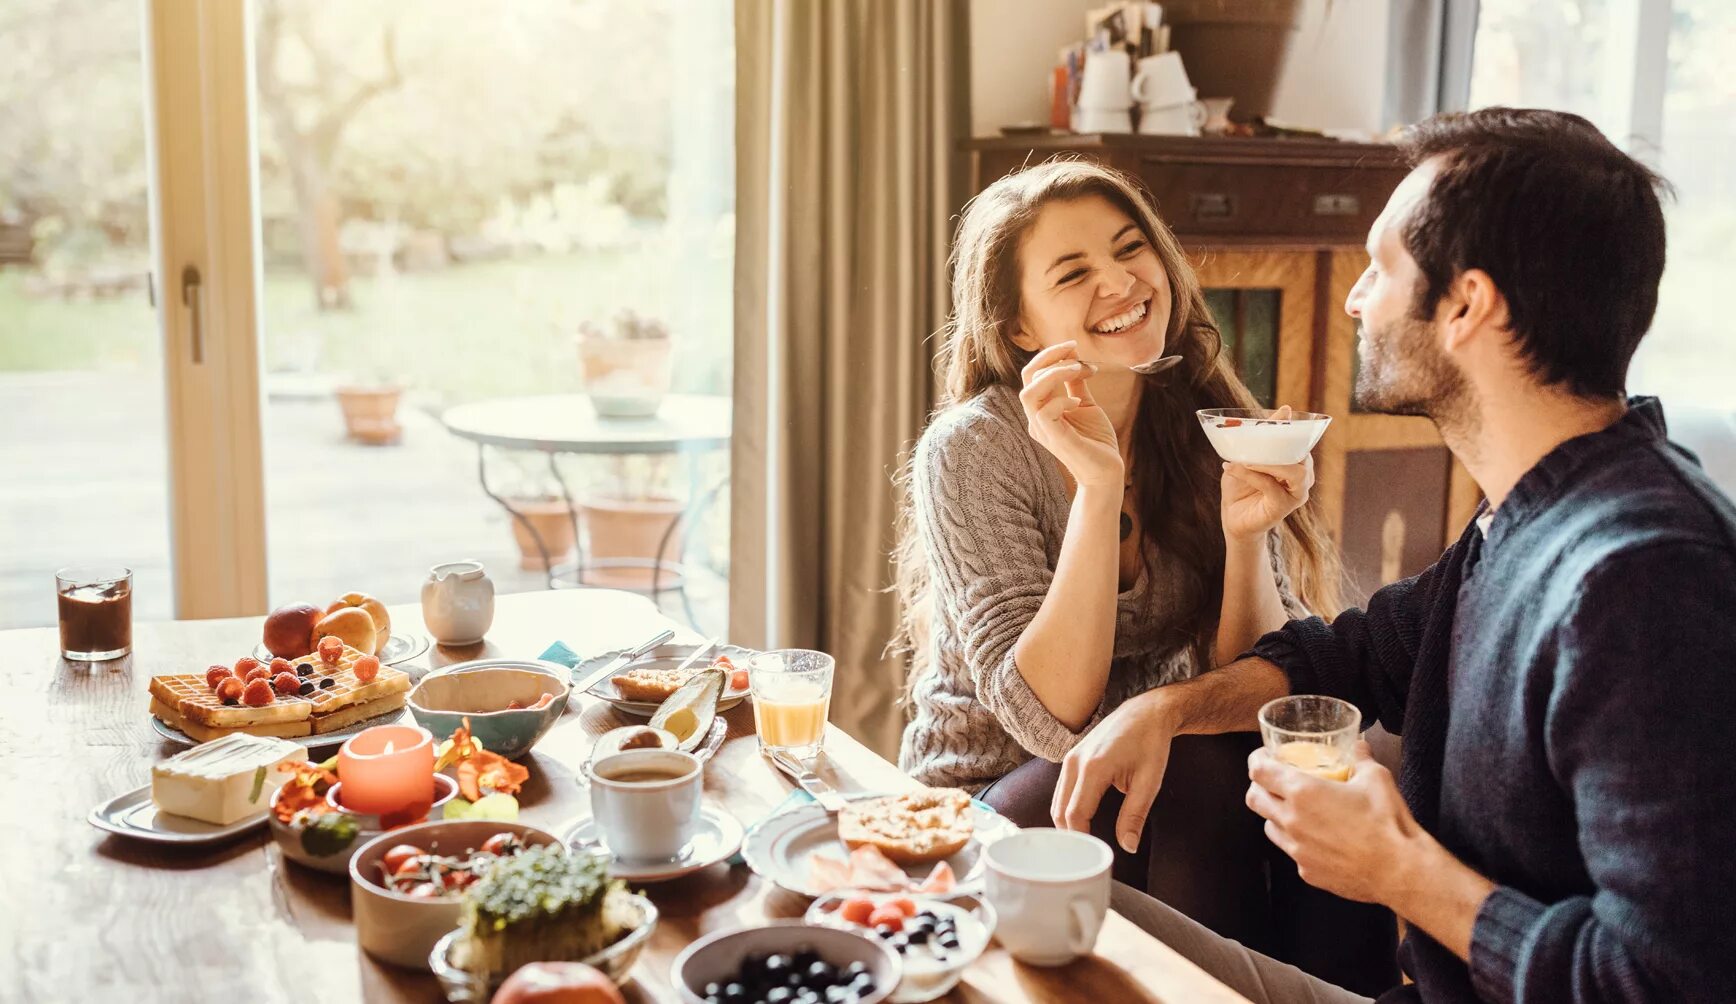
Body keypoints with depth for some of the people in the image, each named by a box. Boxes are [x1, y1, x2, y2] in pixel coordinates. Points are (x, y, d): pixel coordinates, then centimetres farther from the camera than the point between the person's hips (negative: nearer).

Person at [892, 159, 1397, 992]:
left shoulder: (1211, 427, -3)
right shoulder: (973, 448, -15)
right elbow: (1053, 715, -22)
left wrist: (1245, 533, -23)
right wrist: (1098, 486, -31)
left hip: (1168, 778, 3)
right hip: (991, 808, -3)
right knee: (1205, 774, -29)